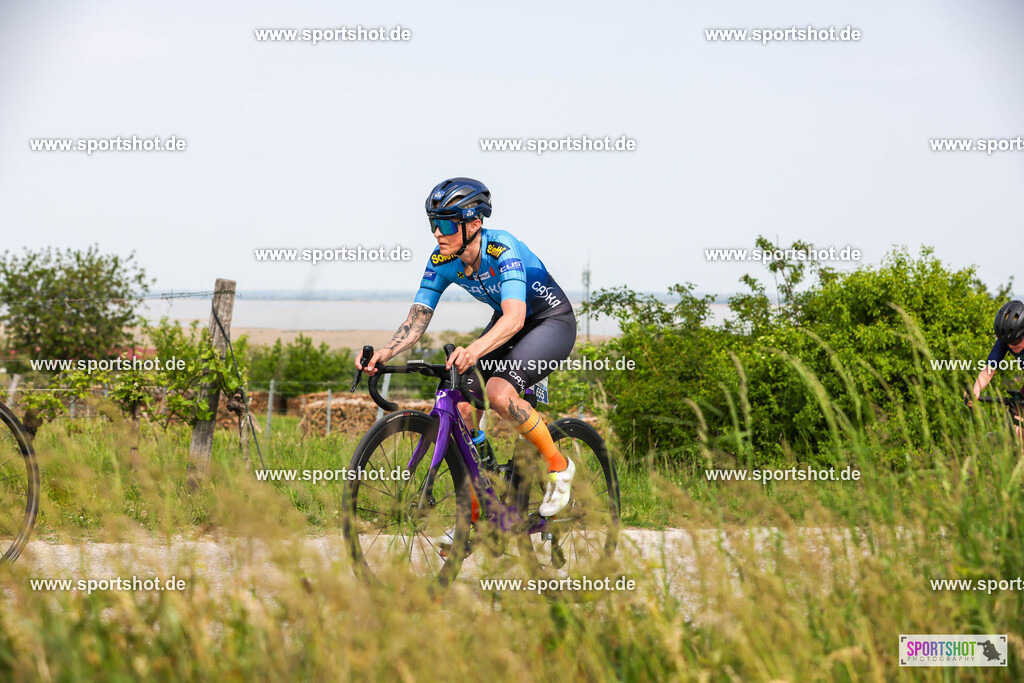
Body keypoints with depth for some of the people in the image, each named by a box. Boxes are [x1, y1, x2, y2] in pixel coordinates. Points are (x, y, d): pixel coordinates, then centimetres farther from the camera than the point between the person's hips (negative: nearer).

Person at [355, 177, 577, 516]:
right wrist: (385, 353, -34)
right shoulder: (442, 261, -14)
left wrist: (474, 350, -64)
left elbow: (515, 317, -46)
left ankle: (559, 466, -8)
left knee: (499, 392, -30)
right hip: (506, 322, 7)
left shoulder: (503, 249, -33)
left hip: (552, 321, -7)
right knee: (463, 406, -10)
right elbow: (417, 320, -13)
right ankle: (469, 511, 3)